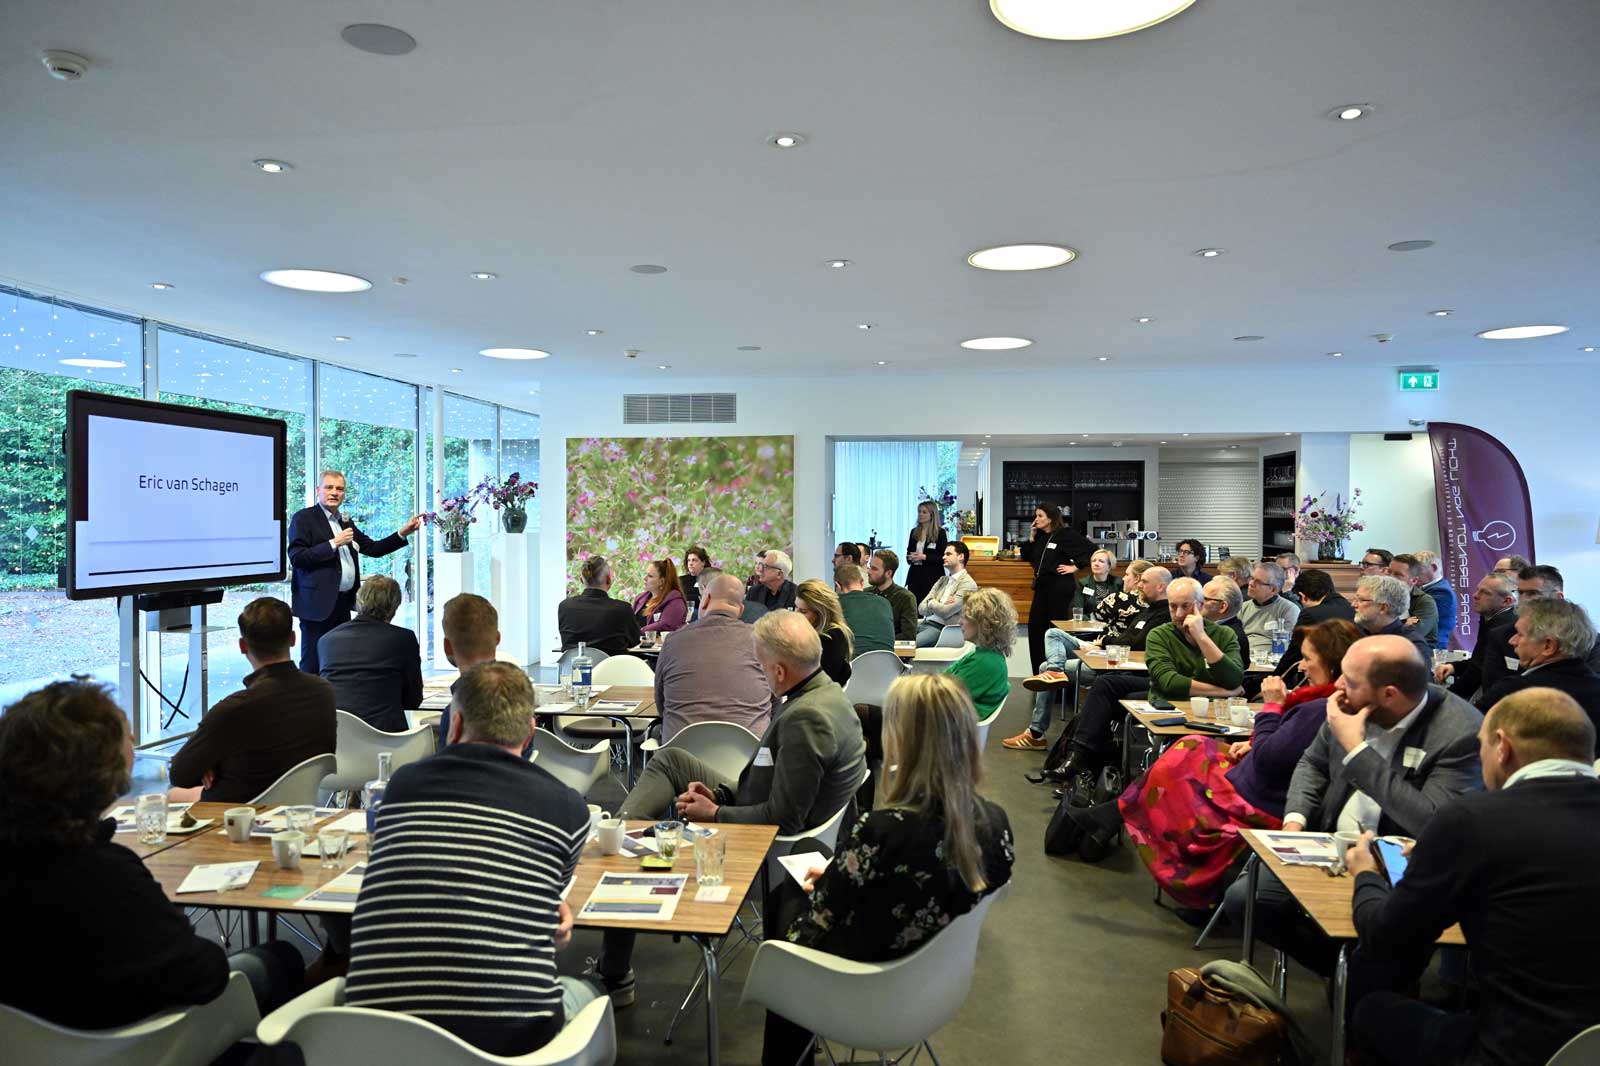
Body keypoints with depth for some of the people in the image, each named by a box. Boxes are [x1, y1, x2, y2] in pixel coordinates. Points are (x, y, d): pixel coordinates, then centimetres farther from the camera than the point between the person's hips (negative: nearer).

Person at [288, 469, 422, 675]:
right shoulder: (303, 518, -3)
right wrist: (333, 544, -16)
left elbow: (373, 549, 18)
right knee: (313, 664, -4)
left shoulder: (346, 522, 19)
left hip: (343, 603, 7)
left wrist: (402, 533, 9)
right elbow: (296, 557, -13)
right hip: (318, 603, -7)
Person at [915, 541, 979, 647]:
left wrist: (931, 602, 5)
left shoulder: (968, 584, -5)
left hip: (942, 629, -7)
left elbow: (945, 612, -15)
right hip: (925, 623, 7)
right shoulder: (942, 580, 20)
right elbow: (921, 608, 12)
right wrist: (940, 605, -6)